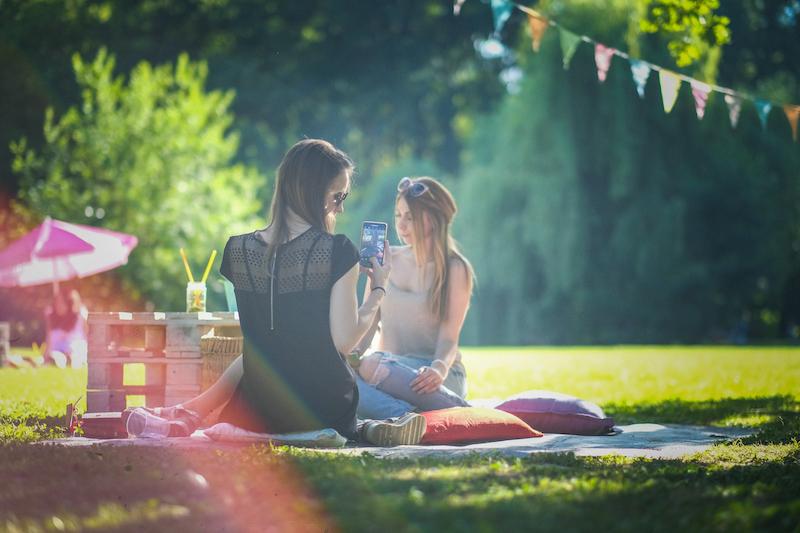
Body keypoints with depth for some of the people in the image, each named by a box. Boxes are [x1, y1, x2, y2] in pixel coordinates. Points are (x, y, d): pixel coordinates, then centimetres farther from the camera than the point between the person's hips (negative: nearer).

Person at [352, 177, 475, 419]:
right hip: (389, 369, 4)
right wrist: (353, 353, -11)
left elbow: (449, 337, -6)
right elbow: (368, 320, 11)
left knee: (372, 366, -38)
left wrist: (439, 368, -28)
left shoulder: (455, 269, 0)